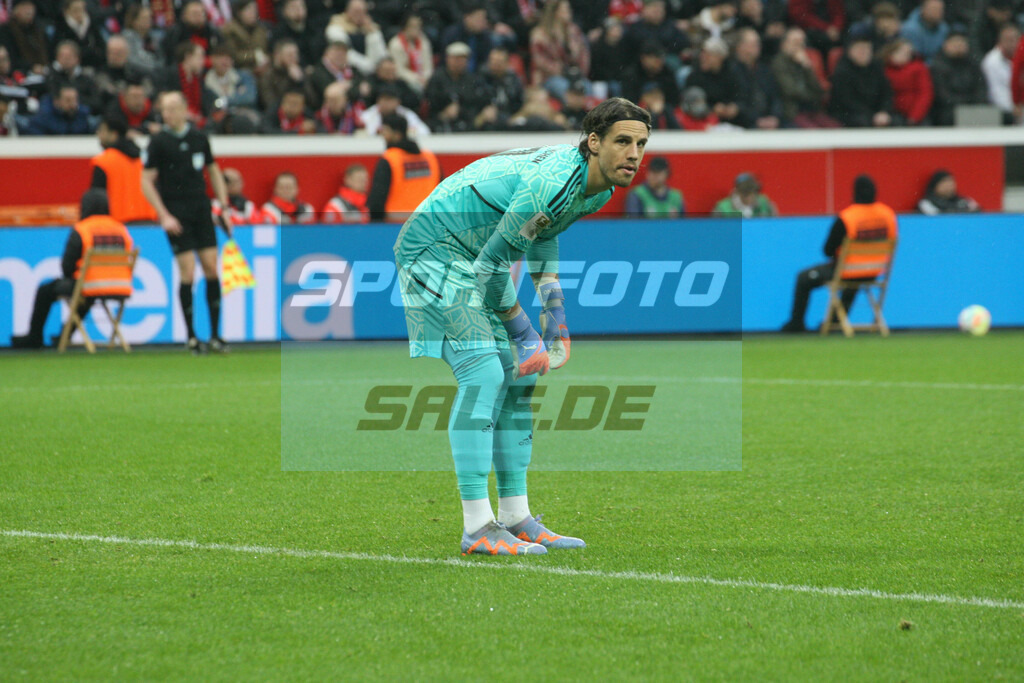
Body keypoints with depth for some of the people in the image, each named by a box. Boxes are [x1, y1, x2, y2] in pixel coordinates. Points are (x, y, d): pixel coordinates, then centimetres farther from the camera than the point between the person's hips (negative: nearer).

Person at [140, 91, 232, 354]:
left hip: (201, 210, 4)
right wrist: (164, 216, -13)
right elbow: (147, 182, -5)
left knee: (211, 267, -1)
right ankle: (191, 337, 3)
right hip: (175, 213, -4)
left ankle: (215, 335, 5)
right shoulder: (158, 142, -5)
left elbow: (214, 172, 17)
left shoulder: (199, 138, 6)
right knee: (187, 273, -7)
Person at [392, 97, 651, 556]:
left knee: (518, 378, 6)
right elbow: (491, 265, -26)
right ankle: (477, 528, -18)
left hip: (473, 255, 10)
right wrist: (523, 336, -16)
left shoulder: (600, 189, -1)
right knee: (483, 375, -18)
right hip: (434, 247, -10)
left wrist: (555, 313, 12)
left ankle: (515, 517, 12)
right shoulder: (553, 183, -31)